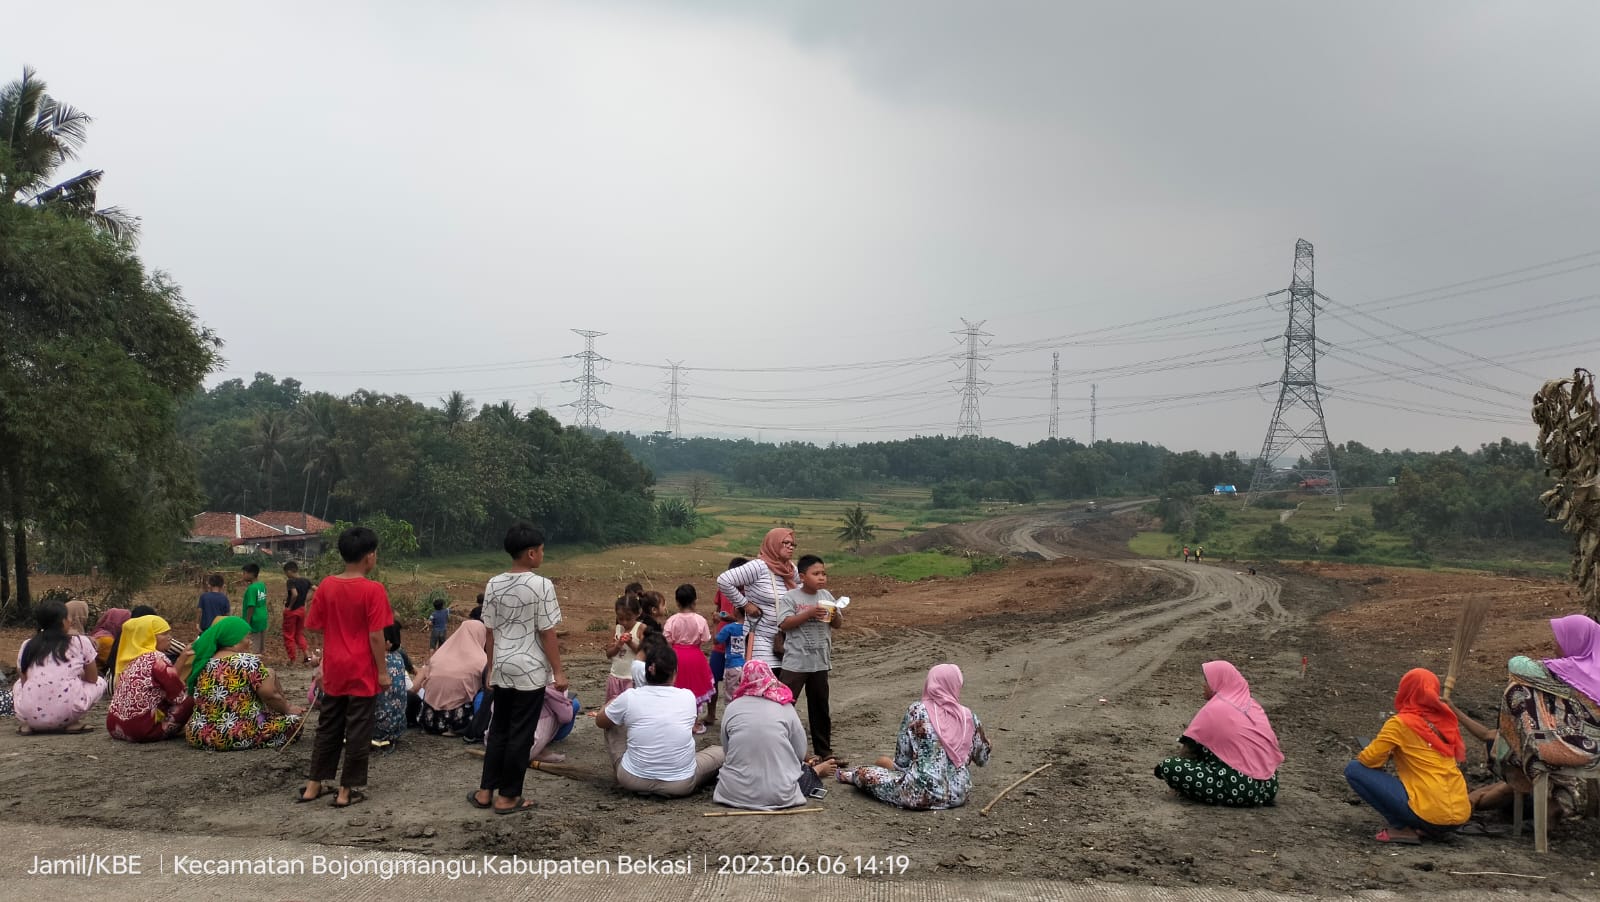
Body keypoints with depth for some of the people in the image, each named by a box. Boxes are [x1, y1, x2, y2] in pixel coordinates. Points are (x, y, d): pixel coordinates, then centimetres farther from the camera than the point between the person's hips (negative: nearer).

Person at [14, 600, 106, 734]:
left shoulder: (27, 646, 13)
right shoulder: (81, 642, 6)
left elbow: (24, 680, 17)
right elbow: (92, 678, 14)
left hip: (29, 716, 4)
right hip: (67, 713, -4)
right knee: (100, 682, 26)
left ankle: (28, 725, 11)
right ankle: (73, 723, 4)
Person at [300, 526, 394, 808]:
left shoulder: (327, 586, 0)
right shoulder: (373, 590, -16)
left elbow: (314, 626, 5)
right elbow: (376, 637, -16)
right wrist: (383, 671, -8)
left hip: (334, 670, 5)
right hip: (363, 672, -5)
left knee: (328, 727, 17)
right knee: (357, 732, 5)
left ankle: (314, 784, 25)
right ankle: (348, 790, 11)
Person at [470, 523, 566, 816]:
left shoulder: (493, 585, 2)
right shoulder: (541, 585, -14)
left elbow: (490, 632, 7)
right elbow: (547, 633, -12)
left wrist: (491, 669, 17)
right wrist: (558, 671, -5)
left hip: (502, 670, 6)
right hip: (531, 671, -6)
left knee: (498, 730, 16)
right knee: (521, 734, 3)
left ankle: (485, 791, 21)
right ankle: (508, 796, 10)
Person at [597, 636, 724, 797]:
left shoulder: (629, 697, -9)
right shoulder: (688, 697, -7)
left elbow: (600, 721, 11)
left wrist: (615, 701, 30)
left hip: (634, 781, 0)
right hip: (681, 785, 0)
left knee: (612, 725, 21)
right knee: (720, 751, 22)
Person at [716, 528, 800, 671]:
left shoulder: (791, 569, 7)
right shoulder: (759, 567, -13)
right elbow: (723, 581, -18)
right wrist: (744, 604, -12)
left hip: (785, 640, 7)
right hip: (761, 640, -7)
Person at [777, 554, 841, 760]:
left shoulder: (826, 596, 6)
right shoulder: (790, 597, -9)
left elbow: (838, 625, 11)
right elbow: (784, 624, -18)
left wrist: (835, 615, -12)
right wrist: (810, 613, -24)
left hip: (820, 662, 5)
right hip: (795, 663, -5)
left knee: (820, 707, 15)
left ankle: (824, 750, 27)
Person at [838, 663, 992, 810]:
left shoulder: (916, 711, -9)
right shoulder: (969, 716, -2)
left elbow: (901, 760, -5)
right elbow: (982, 760, 9)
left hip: (922, 795, -4)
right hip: (958, 795, 4)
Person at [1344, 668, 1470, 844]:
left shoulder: (1400, 723, -7)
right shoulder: (1445, 720, 10)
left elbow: (1369, 760, -4)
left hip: (1430, 814, -7)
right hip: (1461, 814, 7)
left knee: (1354, 770, 1)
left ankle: (1402, 828, -3)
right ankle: (1425, 828, 11)